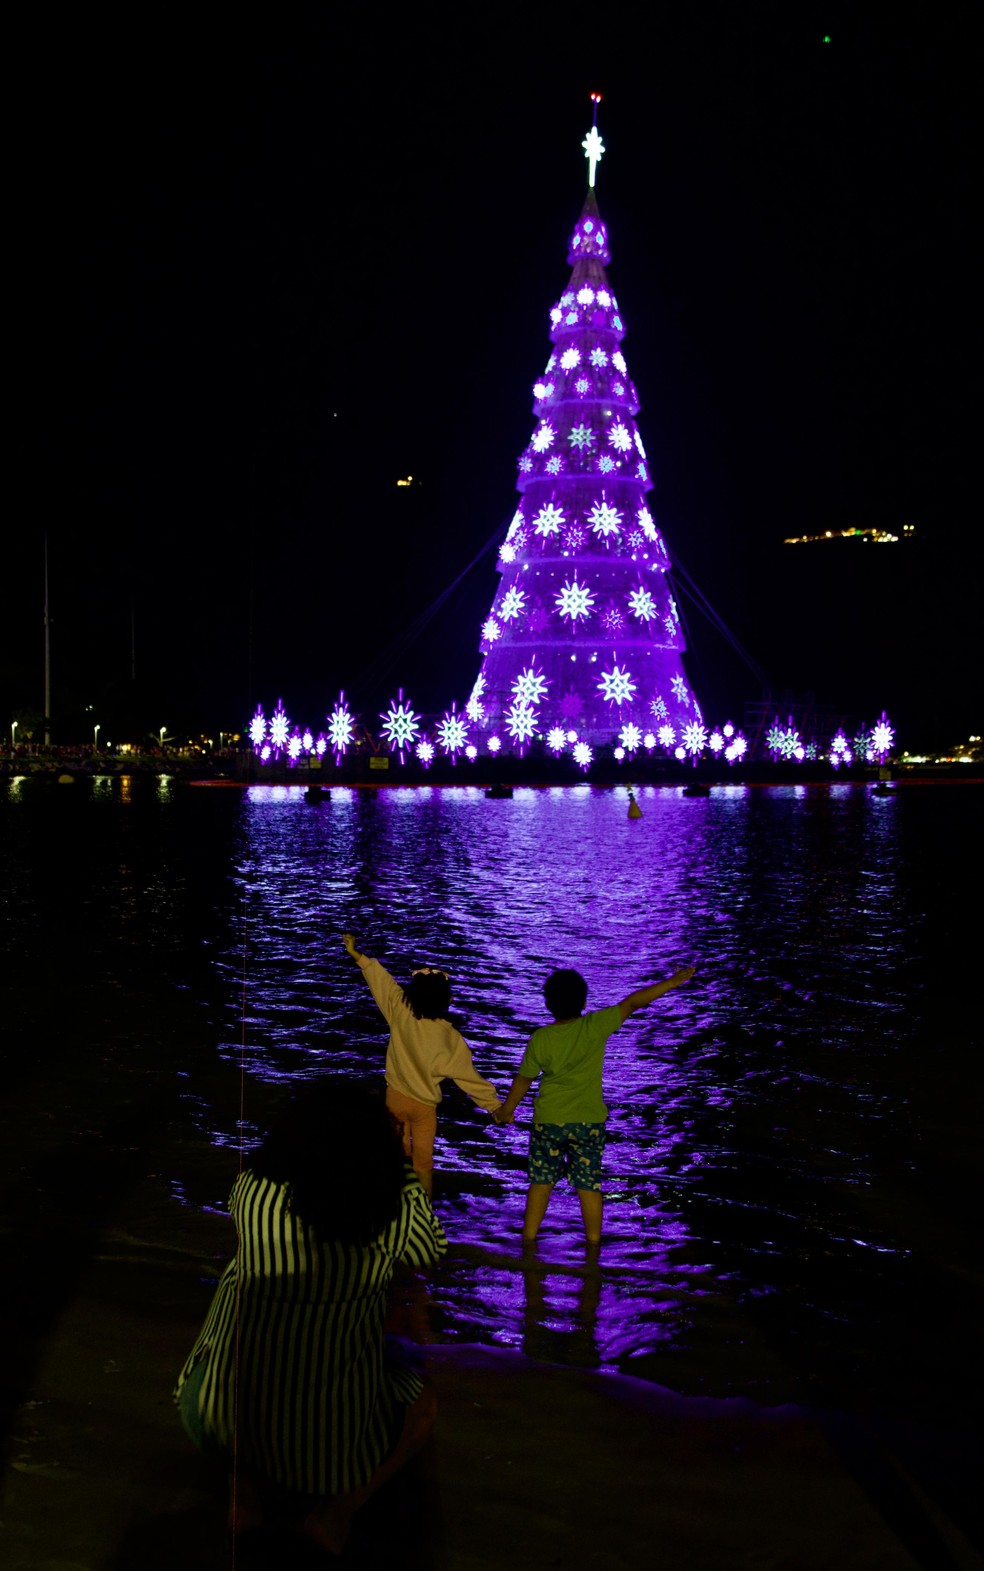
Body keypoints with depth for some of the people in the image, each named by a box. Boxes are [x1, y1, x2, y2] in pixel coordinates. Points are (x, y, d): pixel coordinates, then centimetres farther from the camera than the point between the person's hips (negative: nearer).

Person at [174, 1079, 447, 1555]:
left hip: (220, 1423, 2)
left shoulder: (249, 1188, -12)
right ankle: (336, 1508, 5)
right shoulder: (391, 1213, -18)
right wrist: (396, 1158, 11)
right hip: (327, 1440, -2)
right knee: (422, 1404, 27)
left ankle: (248, 1481, 13)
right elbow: (431, 1250, 6)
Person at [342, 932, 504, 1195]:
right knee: (423, 1161, 11)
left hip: (395, 1096, 3)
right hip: (423, 1105, -3)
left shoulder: (400, 1012, -19)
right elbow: (467, 1076, -15)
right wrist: (494, 1104, -4)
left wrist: (355, 954, 0)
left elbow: (380, 979, -8)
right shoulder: (450, 1038, -22)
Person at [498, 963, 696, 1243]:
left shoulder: (540, 1039, -9)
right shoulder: (596, 1026, -13)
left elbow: (523, 1080, 1)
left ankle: (528, 1239, 18)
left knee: (541, 1183, 13)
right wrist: (673, 981, -7)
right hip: (589, 1122, 0)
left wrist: (507, 1110, 17)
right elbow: (633, 1002, -11)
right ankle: (593, 1241, 14)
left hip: (548, 1122, 0)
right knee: (589, 1186, 9)